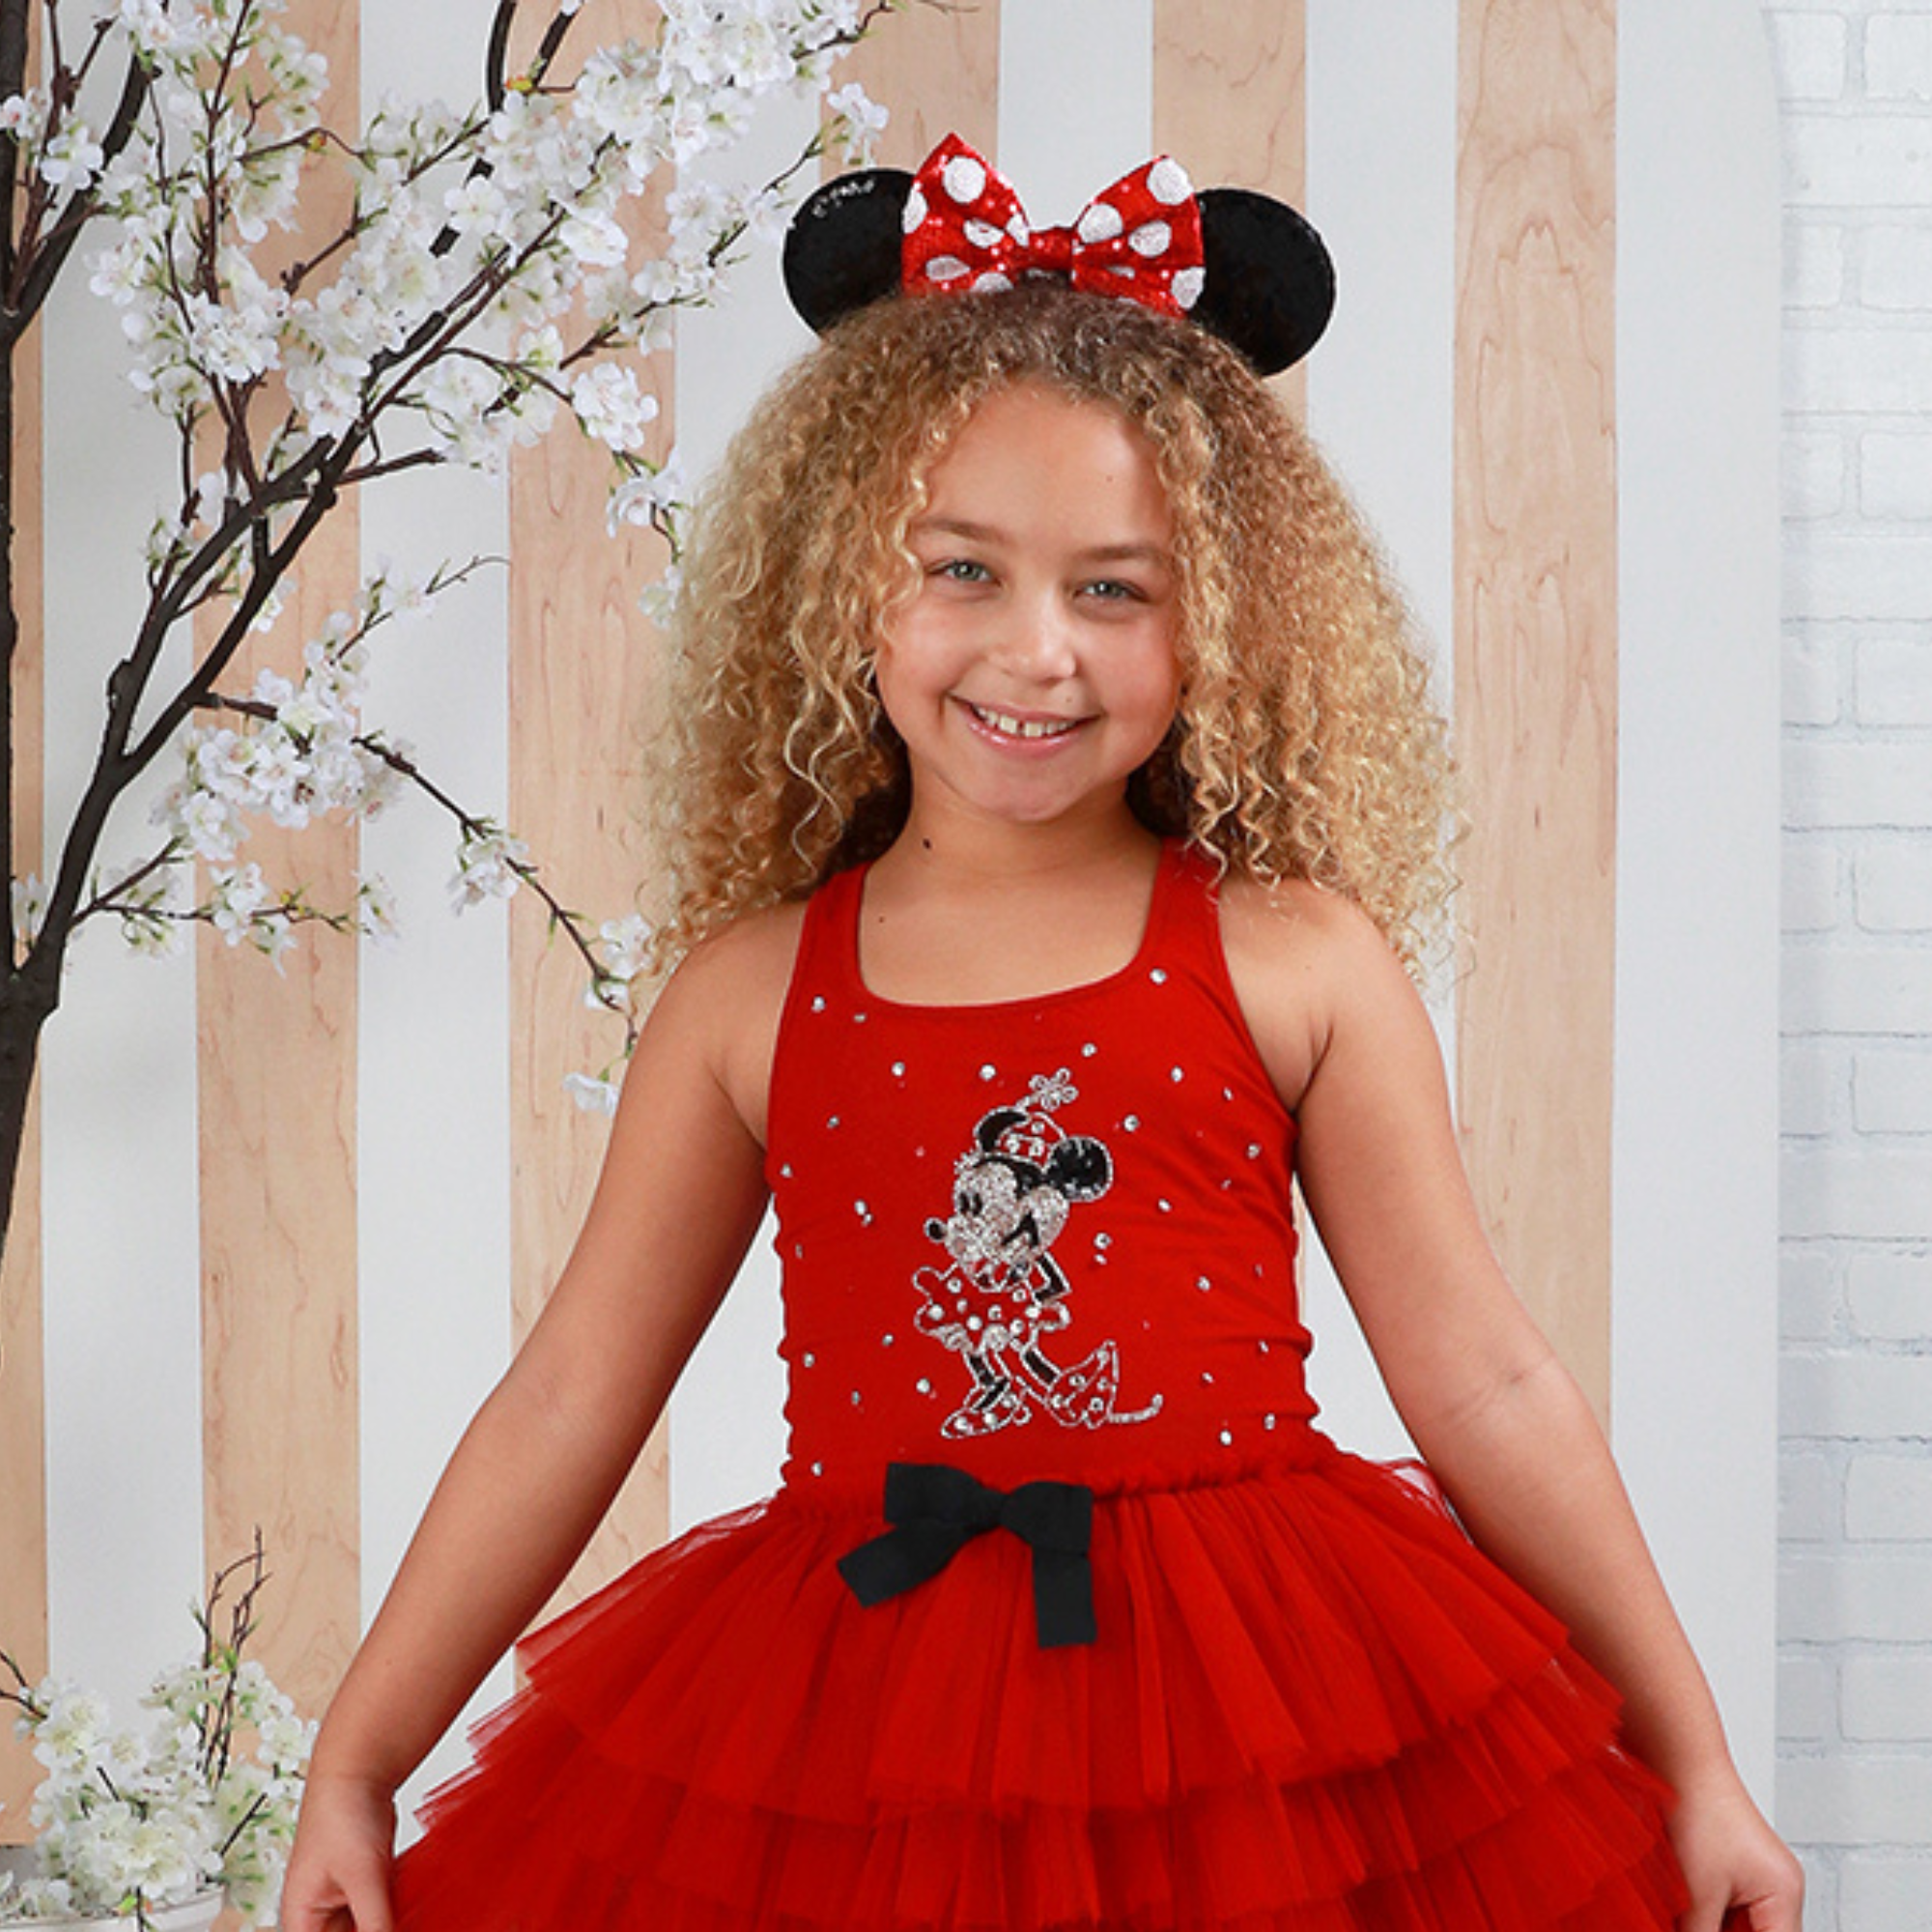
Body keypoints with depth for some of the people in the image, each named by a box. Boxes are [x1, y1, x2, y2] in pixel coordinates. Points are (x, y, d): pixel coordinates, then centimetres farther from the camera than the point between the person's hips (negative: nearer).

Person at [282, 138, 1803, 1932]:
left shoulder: (1301, 964, -1)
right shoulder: (752, 994, 2)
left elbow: (1486, 1389, 2)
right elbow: (566, 1403, 6)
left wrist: (1690, 1762, 3)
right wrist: (354, 1767, 7)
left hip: (1261, 1731, -1)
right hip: (846, 1747, 1)